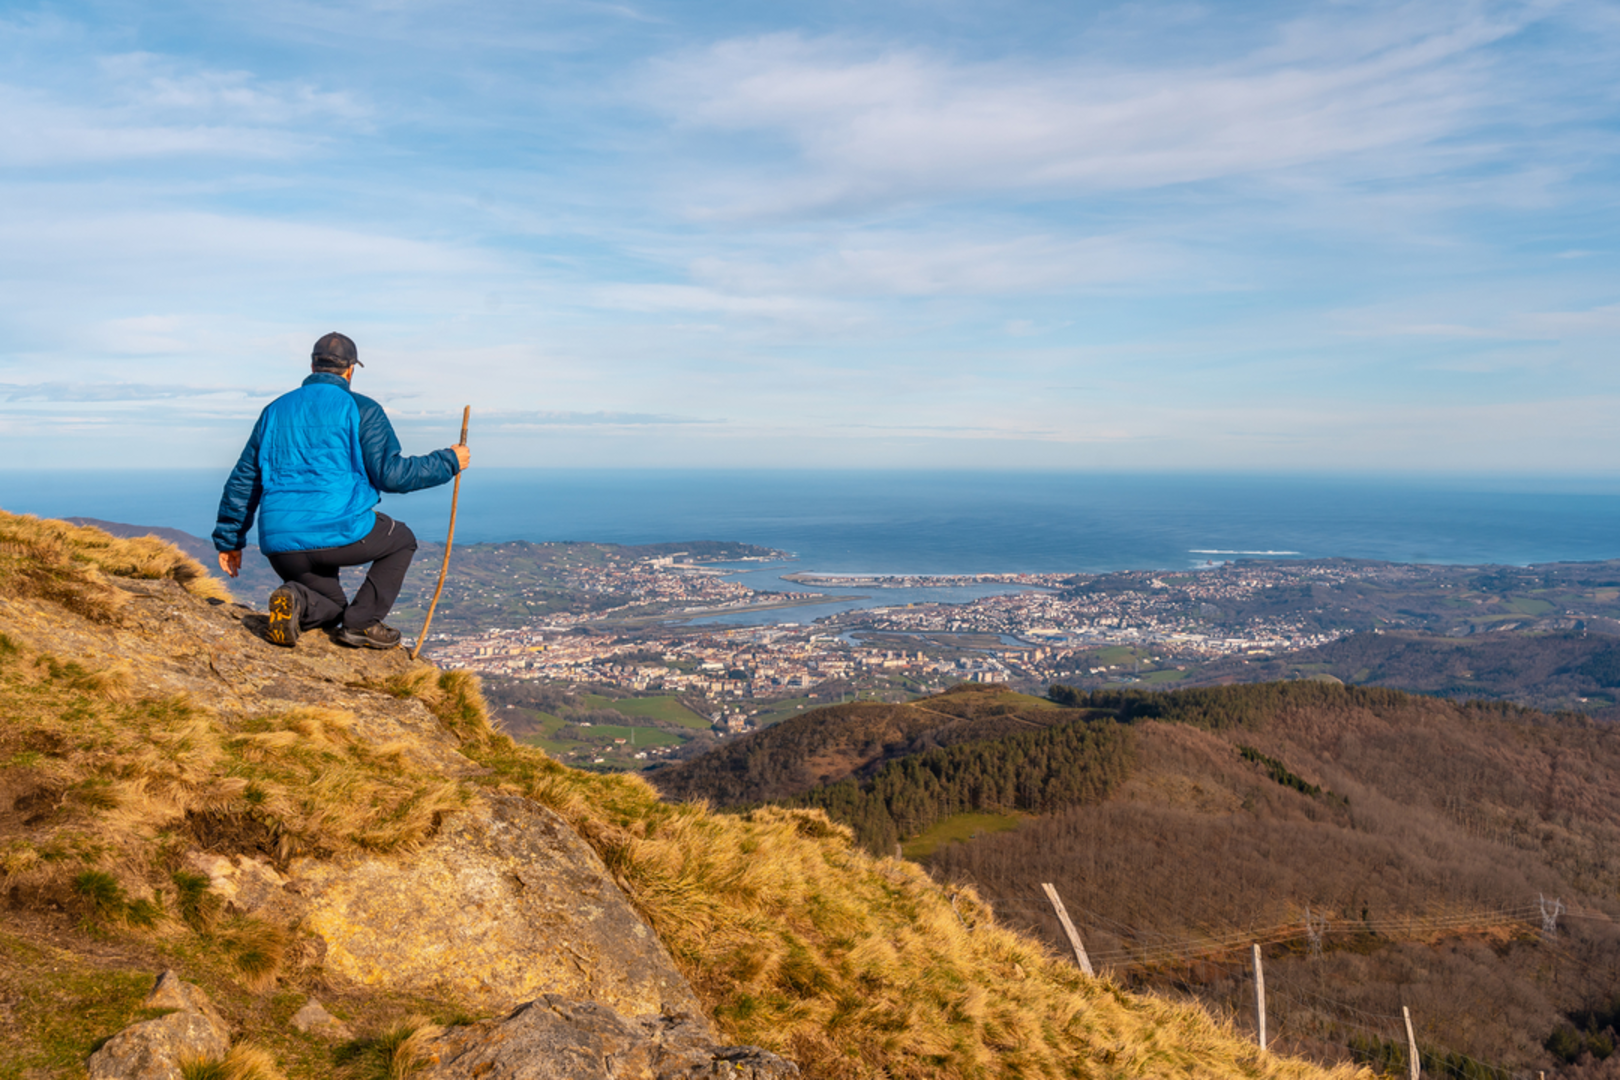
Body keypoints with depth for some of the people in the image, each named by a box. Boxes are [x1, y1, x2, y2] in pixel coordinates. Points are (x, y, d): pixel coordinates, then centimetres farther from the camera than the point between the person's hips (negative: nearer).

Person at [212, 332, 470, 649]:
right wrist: (448, 462, 7)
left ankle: (297, 602, -9)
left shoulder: (274, 411, 18)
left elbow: (243, 481, 21)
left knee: (333, 607, 29)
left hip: (279, 547, 6)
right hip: (339, 532, -6)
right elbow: (391, 474, -6)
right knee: (401, 540, 25)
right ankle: (361, 622, 7)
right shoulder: (360, 409, 1)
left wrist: (229, 539, 29)